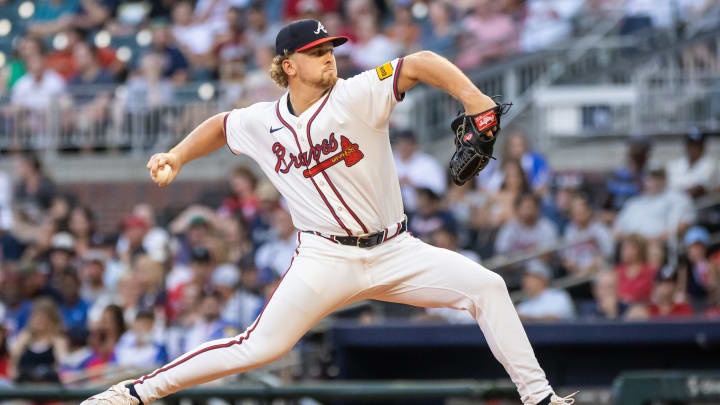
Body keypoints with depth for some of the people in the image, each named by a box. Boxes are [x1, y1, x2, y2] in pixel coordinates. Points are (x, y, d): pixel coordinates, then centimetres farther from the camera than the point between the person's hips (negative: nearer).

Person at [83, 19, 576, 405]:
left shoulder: (356, 97, -9)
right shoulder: (263, 123, 2)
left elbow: (420, 63, -21)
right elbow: (221, 125, 24)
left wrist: (472, 96, -37)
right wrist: (178, 155, 9)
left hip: (394, 252, 1)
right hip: (325, 260, -1)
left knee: (487, 287, -16)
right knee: (259, 348, -14)